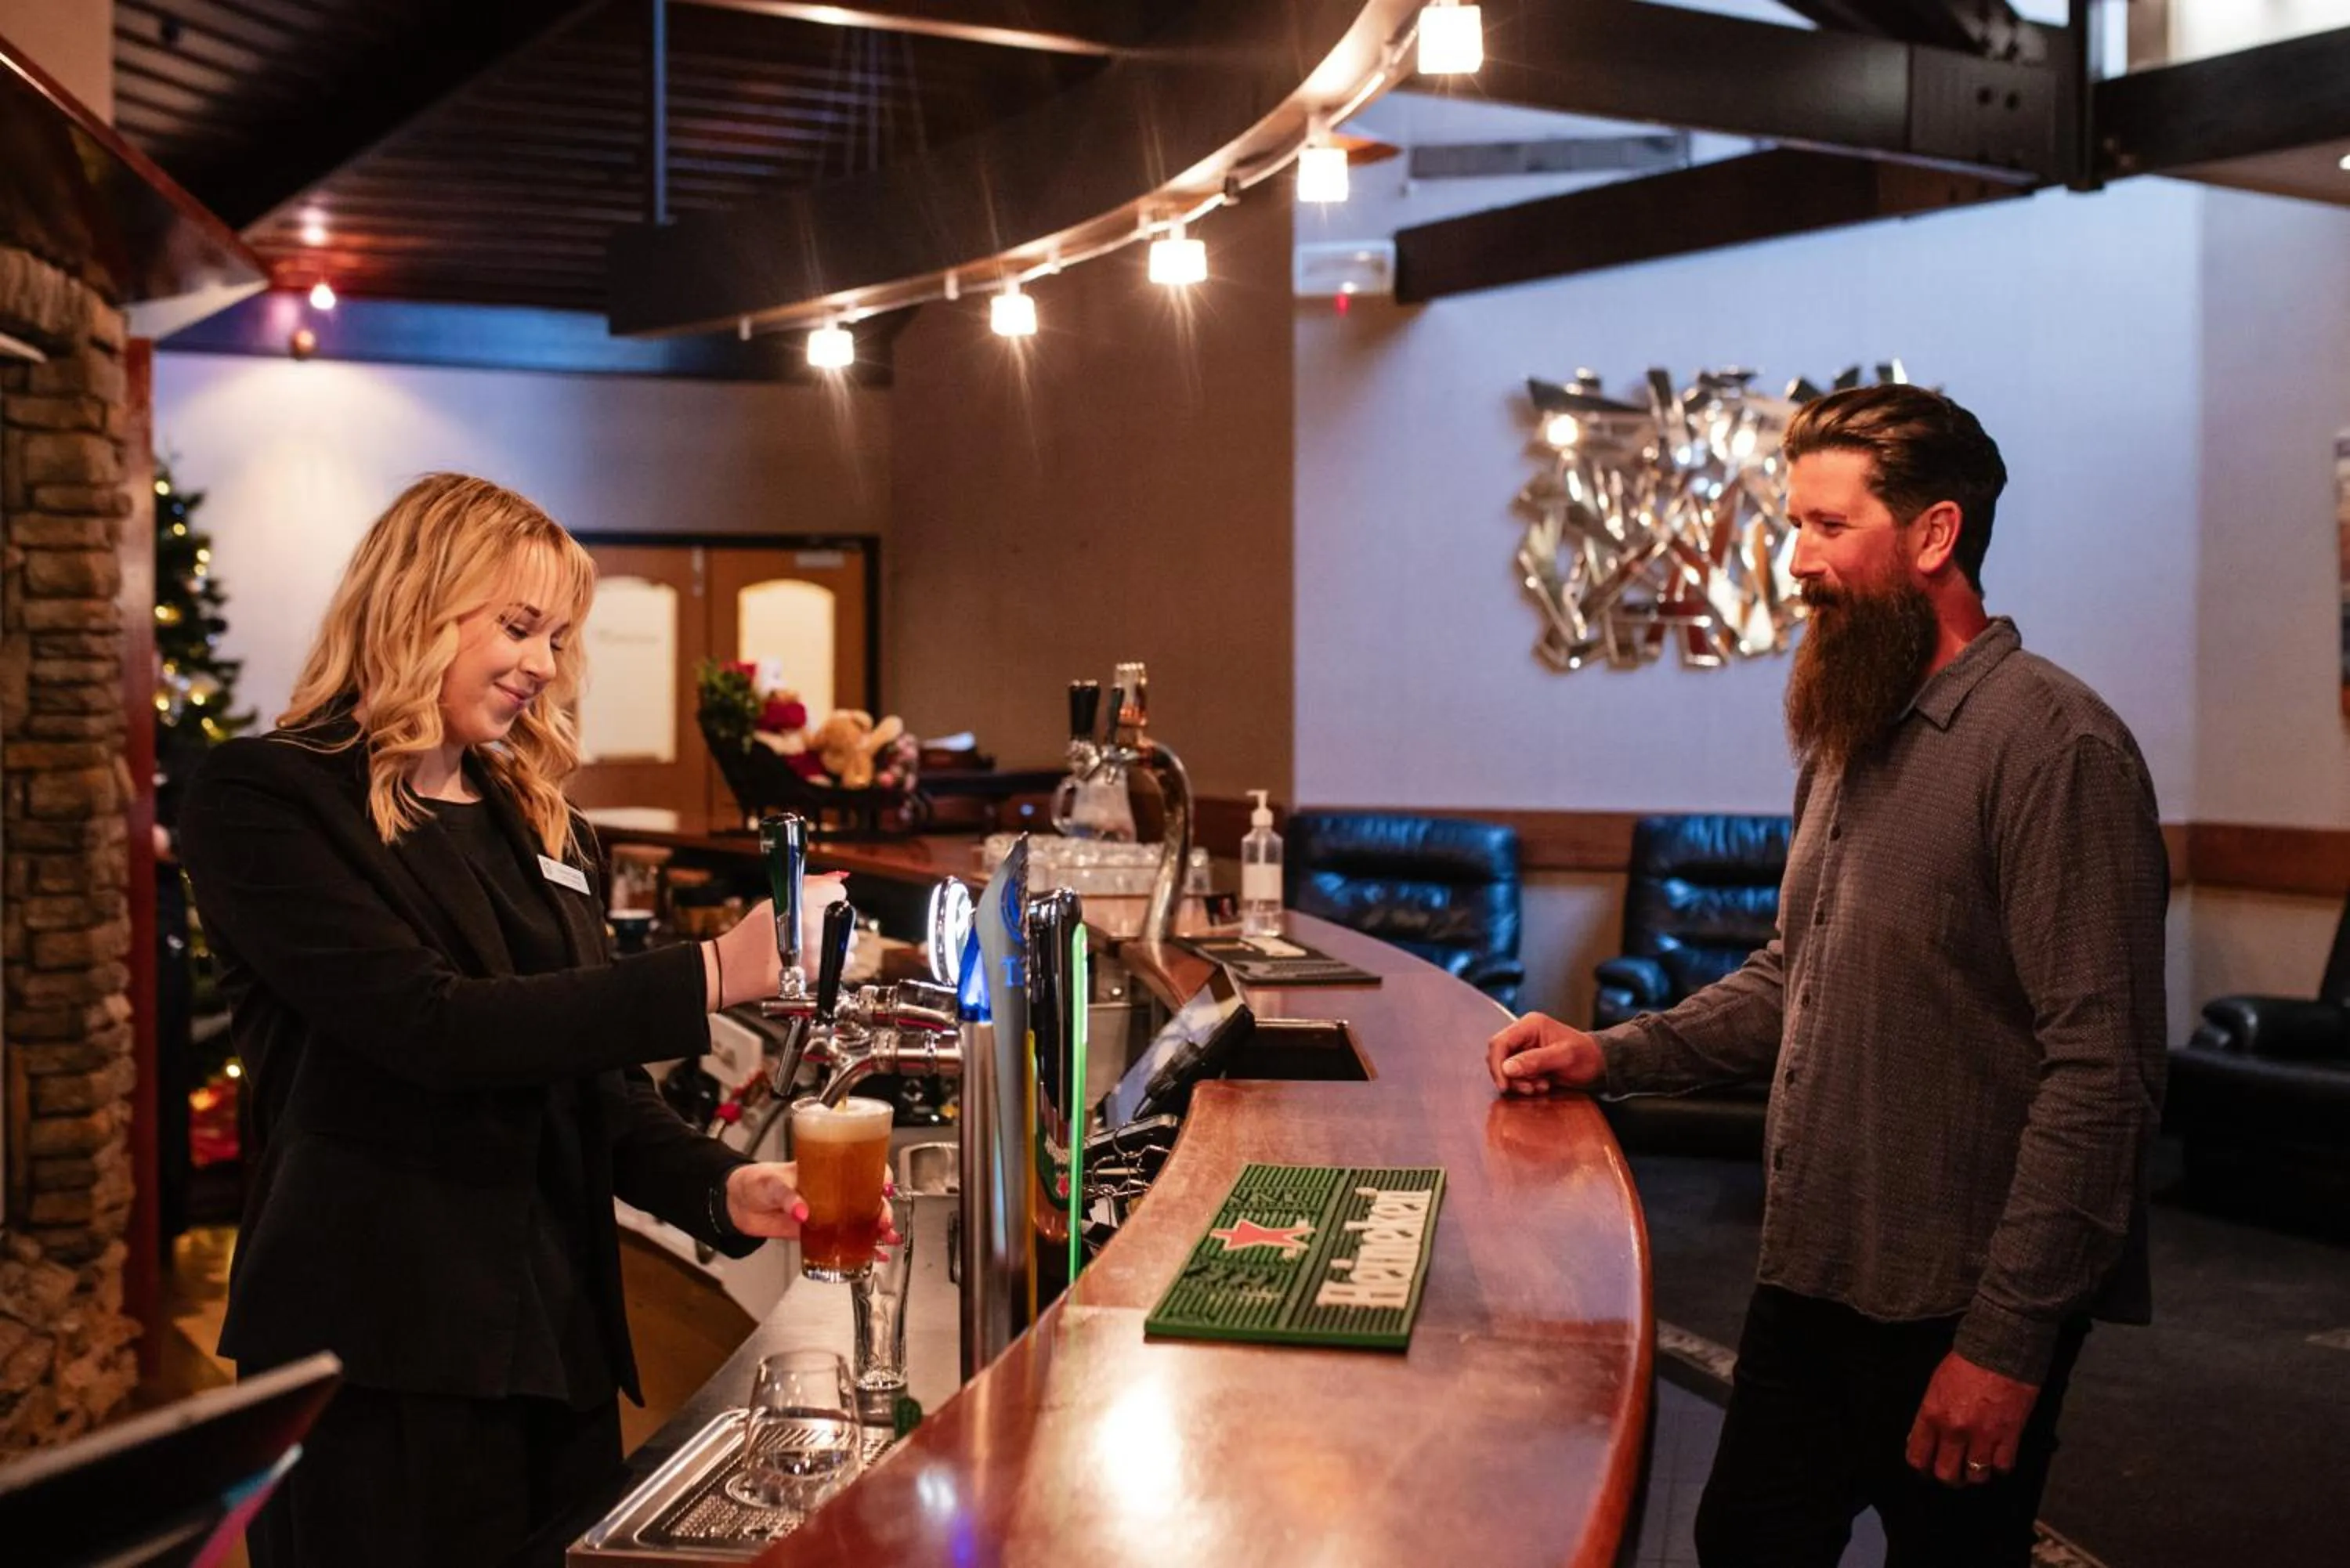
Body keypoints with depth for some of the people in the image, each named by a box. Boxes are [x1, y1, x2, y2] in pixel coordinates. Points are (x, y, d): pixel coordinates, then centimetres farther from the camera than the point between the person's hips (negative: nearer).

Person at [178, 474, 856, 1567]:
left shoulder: (539, 823, 14)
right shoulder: (263, 801, -7)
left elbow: (594, 1077, 13)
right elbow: (430, 1025, -20)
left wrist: (721, 1189, -6)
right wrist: (709, 975, -23)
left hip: (555, 1344, 6)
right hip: (380, 1357, -6)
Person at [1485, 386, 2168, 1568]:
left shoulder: (2053, 745, -18)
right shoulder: (1849, 739, 11)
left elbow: (2100, 1071, -21)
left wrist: (2009, 1335, -21)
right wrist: (1612, 1056, 7)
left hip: (1954, 1311, -8)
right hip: (1811, 1279, 8)